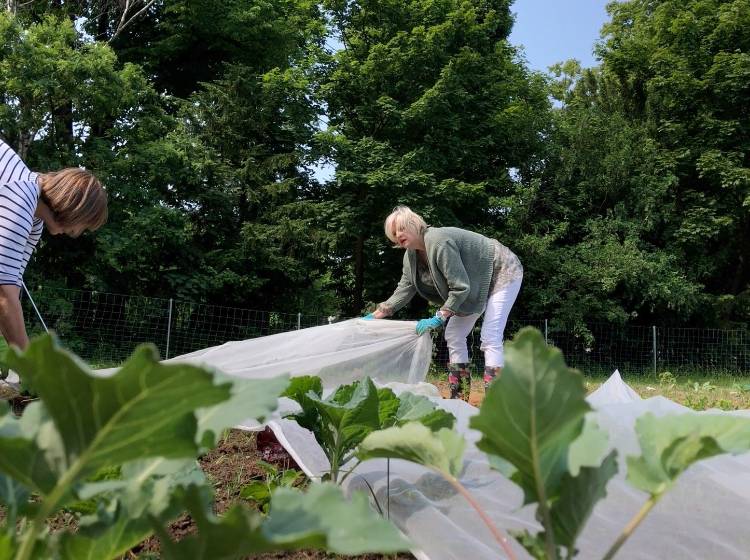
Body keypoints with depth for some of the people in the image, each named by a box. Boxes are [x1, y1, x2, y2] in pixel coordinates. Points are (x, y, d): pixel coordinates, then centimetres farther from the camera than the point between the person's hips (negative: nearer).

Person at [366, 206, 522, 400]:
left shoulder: (438, 241, -32)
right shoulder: (411, 255, -4)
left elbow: (460, 287, -31)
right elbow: (404, 290, 0)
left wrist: (438, 318, -27)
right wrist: (375, 315, -4)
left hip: (502, 273, -9)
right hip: (477, 281, 10)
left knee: (490, 339, -18)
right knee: (454, 335, 5)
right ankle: (459, 399, 10)